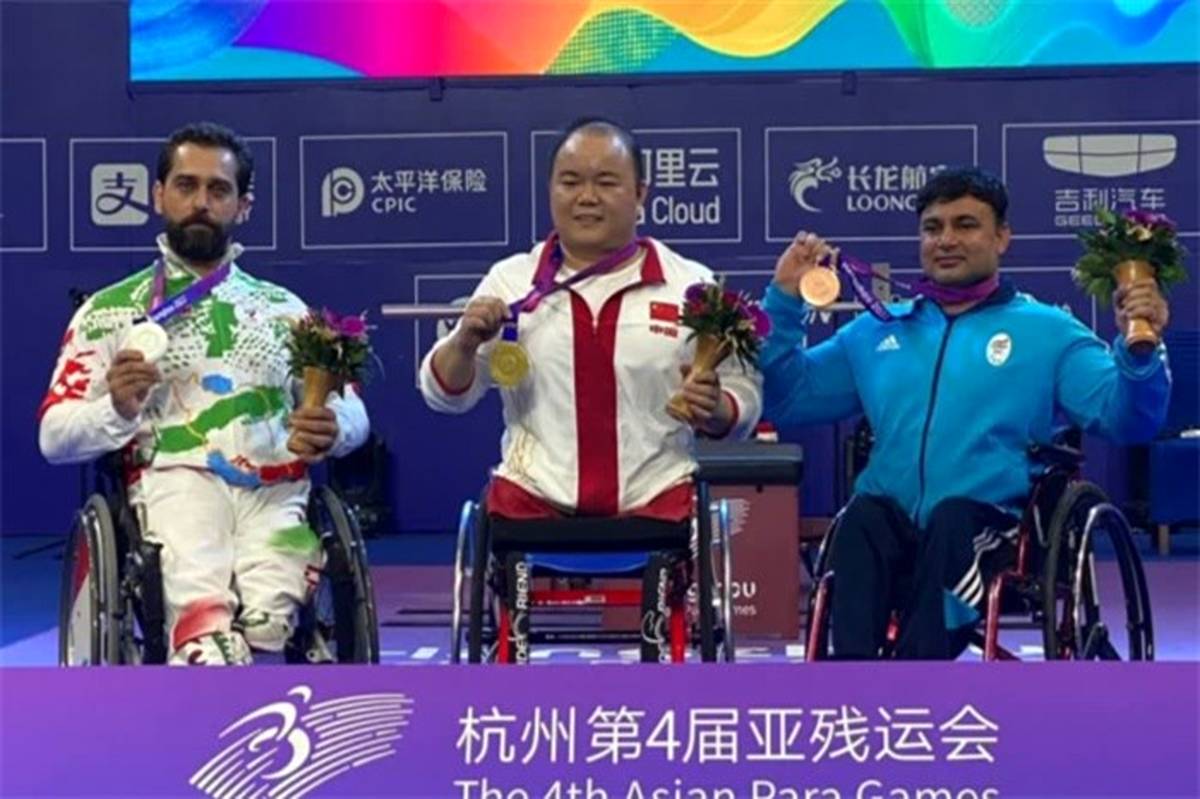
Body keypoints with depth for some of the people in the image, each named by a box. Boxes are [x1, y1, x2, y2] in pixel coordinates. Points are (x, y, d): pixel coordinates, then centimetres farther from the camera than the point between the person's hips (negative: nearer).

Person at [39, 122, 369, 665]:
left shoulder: (285, 310, 24)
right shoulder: (109, 311, 16)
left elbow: (351, 410, 17)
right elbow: (55, 438, 10)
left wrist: (332, 430, -8)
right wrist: (117, 409, -11)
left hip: (275, 492, 2)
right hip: (173, 485, -2)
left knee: (268, 621, -31)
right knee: (208, 633, -35)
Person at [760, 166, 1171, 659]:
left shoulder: (1046, 331, 13)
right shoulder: (876, 330, 22)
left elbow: (1125, 418, 0)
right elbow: (786, 401, 21)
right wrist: (784, 301, 11)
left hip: (984, 527, -2)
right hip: (889, 528, 2)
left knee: (952, 518, -35)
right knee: (863, 516, -32)